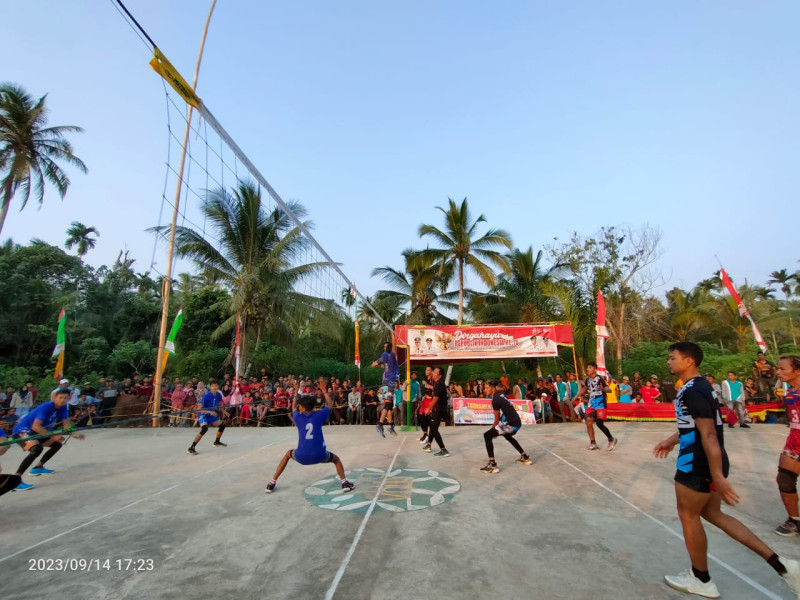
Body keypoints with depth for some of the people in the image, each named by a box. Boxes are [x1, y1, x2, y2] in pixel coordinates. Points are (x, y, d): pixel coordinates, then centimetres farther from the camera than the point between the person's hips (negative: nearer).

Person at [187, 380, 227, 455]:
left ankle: (217, 442, 35)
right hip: (203, 415, -7)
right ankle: (191, 448, -25)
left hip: (212, 416, 7)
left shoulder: (218, 395, -6)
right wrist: (210, 412, -35)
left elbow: (219, 405, 14)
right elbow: (199, 409, -26)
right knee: (204, 429, -32)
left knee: (222, 425, 12)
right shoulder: (206, 396, -24)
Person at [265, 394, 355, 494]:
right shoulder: (320, 415, 3)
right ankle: (344, 483, 6)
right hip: (319, 455, -1)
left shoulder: (297, 416, 5)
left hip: (301, 456, 1)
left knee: (288, 455, 33)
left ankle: (272, 483, 31)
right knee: (336, 459, 28)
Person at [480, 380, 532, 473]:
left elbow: (497, 419, -6)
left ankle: (492, 464, -17)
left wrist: (493, 429, 10)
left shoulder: (495, 400, -14)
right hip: (517, 422, 9)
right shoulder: (500, 394, 9)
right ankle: (525, 457, 47)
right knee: (507, 436, 38)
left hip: (511, 423, -9)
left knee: (487, 435, -9)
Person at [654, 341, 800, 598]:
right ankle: (779, 564, 21)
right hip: (706, 463, 10)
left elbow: (709, 435, -26)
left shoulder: (693, 391, -24)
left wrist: (718, 477, -24)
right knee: (712, 514, 21)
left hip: (697, 466, -9)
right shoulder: (698, 386, 9)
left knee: (688, 516, 9)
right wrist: (671, 441, 29)